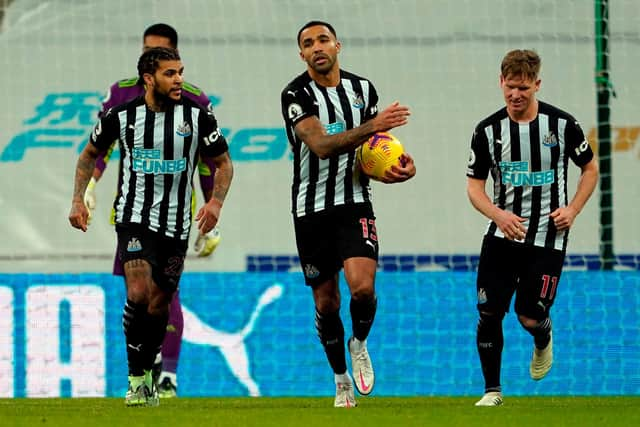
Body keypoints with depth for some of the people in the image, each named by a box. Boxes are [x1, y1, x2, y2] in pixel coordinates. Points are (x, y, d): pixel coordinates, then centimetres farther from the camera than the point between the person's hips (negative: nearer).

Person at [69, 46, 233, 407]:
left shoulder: (198, 116, -4)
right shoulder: (122, 116, -5)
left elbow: (224, 163, 7)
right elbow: (90, 154, 13)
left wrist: (216, 202, -10)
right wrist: (78, 200, 3)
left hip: (176, 224, 2)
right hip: (135, 218, -2)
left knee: (158, 306, 7)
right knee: (138, 294, -20)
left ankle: (146, 374, 28)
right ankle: (136, 379, -9)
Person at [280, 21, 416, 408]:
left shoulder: (363, 89, 5)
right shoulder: (297, 95, -9)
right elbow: (321, 145, -23)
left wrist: (396, 165, -4)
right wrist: (373, 126, -32)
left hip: (354, 204, 1)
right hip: (312, 209, -1)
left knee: (362, 286, -21)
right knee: (326, 301, 5)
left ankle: (359, 344, 10)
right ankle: (342, 382, 24)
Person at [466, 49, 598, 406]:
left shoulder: (561, 123, -5)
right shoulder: (488, 130, -2)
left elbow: (591, 168, 8)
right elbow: (474, 185, 3)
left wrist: (573, 210, -6)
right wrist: (498, 215, -17)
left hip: (548, 238, -2)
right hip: (502, 236, 2)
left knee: (530, 315, -8)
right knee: (489, 313, -4)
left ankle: (543, 342, 30)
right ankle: (492, 390, 11)